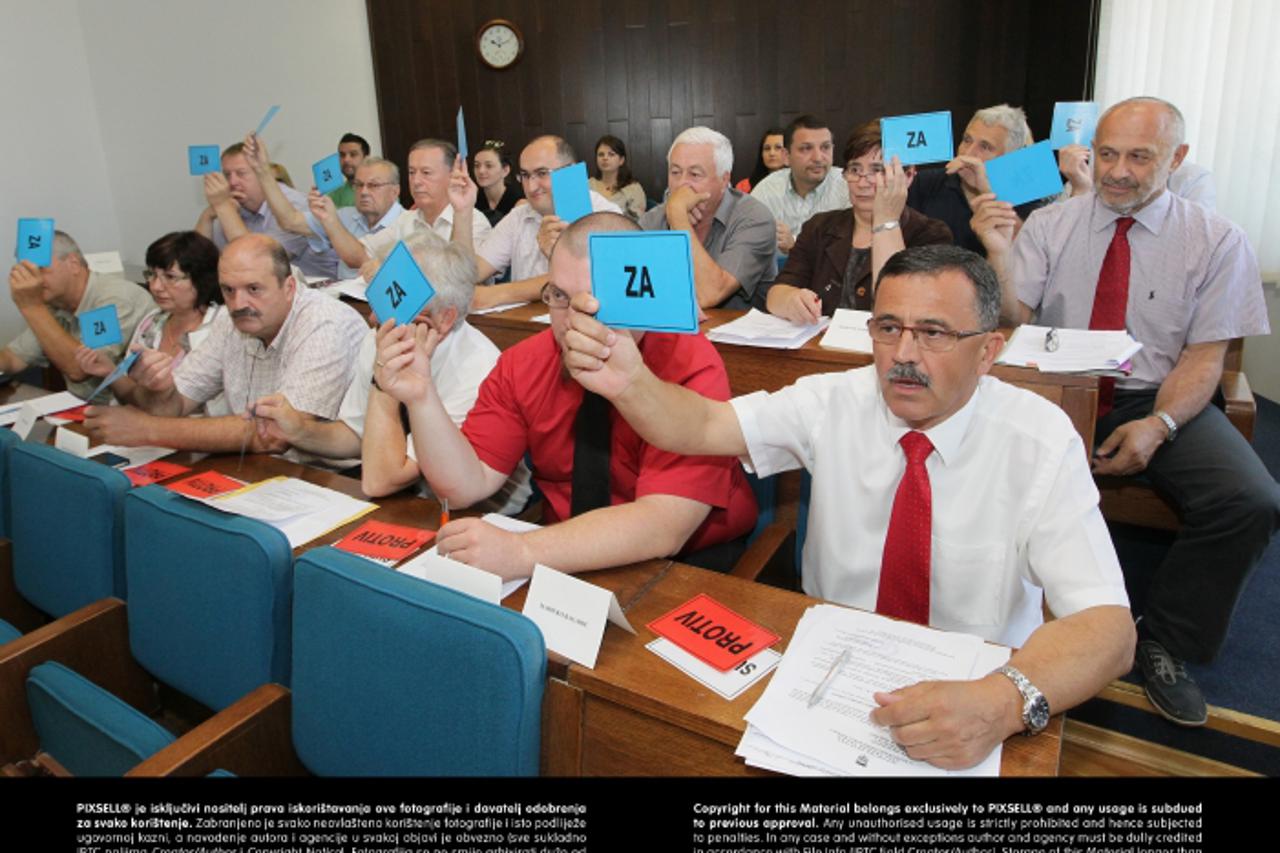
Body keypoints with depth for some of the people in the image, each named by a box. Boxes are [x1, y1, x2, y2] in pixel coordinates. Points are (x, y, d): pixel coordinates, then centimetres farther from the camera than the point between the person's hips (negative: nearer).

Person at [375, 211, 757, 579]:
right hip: (565, 559, 3)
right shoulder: (523, 364, -4)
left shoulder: (690, 368, -20)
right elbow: (466, 486, -6)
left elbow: (664, 526, -29)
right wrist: (421, 397, -22)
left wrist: (519, 552, -38)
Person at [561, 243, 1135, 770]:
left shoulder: (1042, 444, -13)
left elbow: (1107, 623, -21)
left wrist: (1003, 703, -40)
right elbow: (701, 427, -16)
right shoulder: (834, 402, -6)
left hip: (971, 698, 0)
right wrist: (627, 381, -37)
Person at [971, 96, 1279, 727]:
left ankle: (1163, 644, 0)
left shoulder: (1216, 242, 1)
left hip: (1161, 399, 0)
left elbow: (1203, 360, -2)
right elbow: (1011, 324, -4)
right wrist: (998, 253, -22)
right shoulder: (1049, 225, 3)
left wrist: (1157, 425, -20)